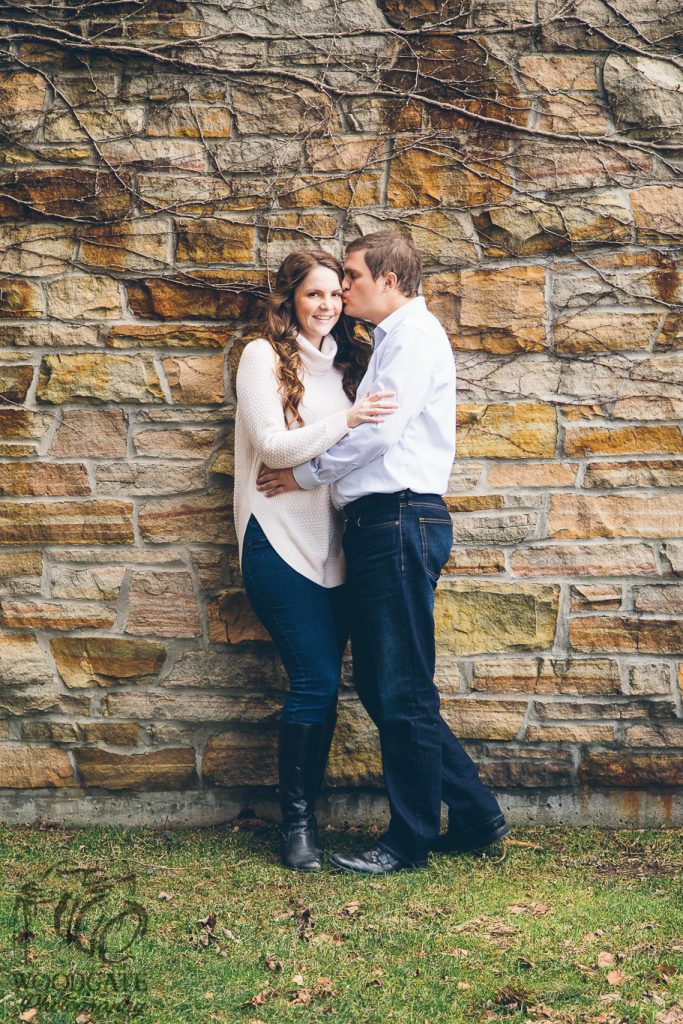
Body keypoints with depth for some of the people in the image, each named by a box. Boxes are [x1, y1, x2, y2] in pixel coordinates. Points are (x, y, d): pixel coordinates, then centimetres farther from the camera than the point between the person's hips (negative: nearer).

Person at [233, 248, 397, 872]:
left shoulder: (347, 360, 15)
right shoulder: (264, 357, -2)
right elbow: (273, 446, -12)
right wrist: (345, 421, -23)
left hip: (333, 541, 6)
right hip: (281, 538, -6)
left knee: (323, 684, 6)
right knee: (315, 680, -10)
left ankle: (307, 812, 17)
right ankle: (296, 820, 4)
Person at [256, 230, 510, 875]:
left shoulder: (415, 333, -6)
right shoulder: (392, 340, 24)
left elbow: (378, 427, -14)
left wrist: (307, 473, -4)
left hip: (401, 522, -10)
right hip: (379, 524, 10)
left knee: (401, 689, -3)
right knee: (379, 684, 12)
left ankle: (410, 841, 7)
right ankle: (476, 815, 19)